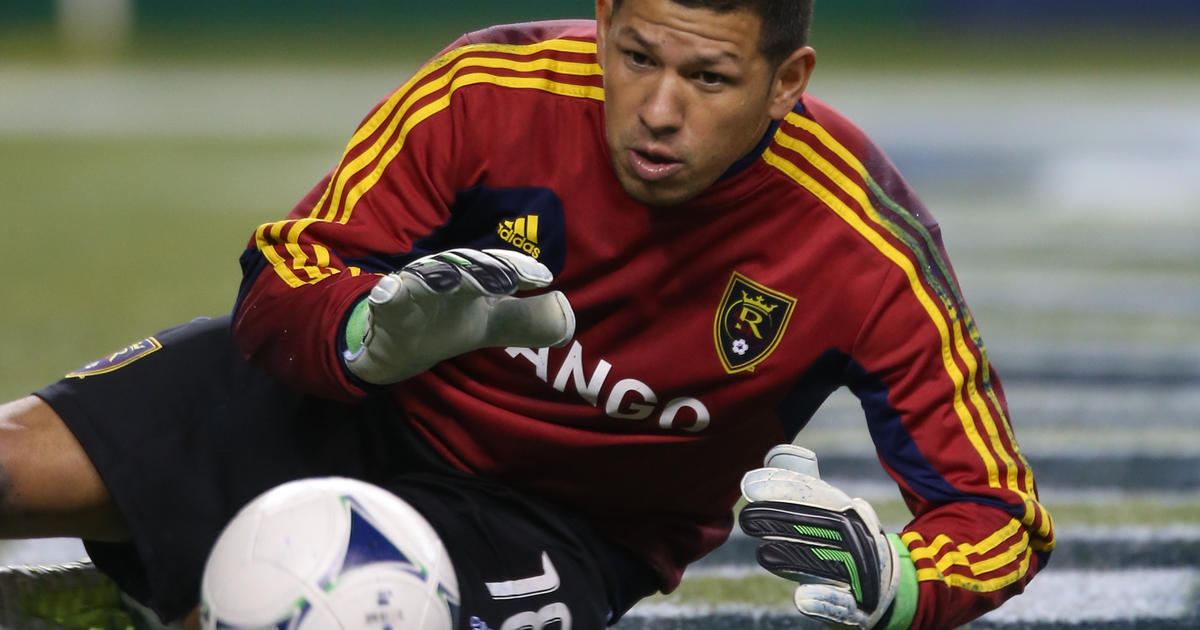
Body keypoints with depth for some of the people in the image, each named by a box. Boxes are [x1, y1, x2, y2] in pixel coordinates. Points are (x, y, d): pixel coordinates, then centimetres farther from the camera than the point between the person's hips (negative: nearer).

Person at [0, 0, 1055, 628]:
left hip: (564, 530, 1)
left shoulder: (871, 252, -22)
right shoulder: (492, 94, -21)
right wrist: (382, 328, -39)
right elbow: (282, 277, -14)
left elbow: (998, 510, -16)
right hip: (354, 396, 0)